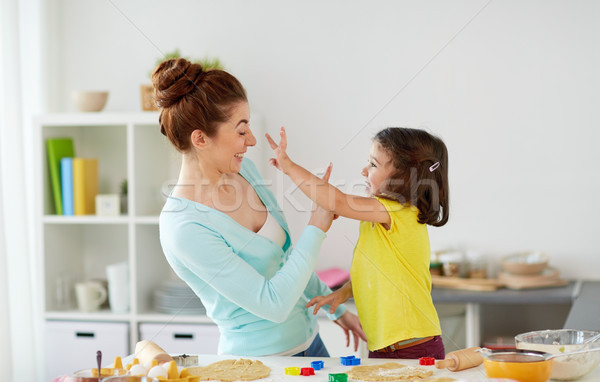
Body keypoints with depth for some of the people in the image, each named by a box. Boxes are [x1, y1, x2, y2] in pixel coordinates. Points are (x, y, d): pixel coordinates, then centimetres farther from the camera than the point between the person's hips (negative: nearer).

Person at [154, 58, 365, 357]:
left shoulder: (243, 169, -2)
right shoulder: (184, 228, -26)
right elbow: (274, 304, -24)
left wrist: (337, 308, 17)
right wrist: (316, 228, -18)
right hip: (260, 359, -7)